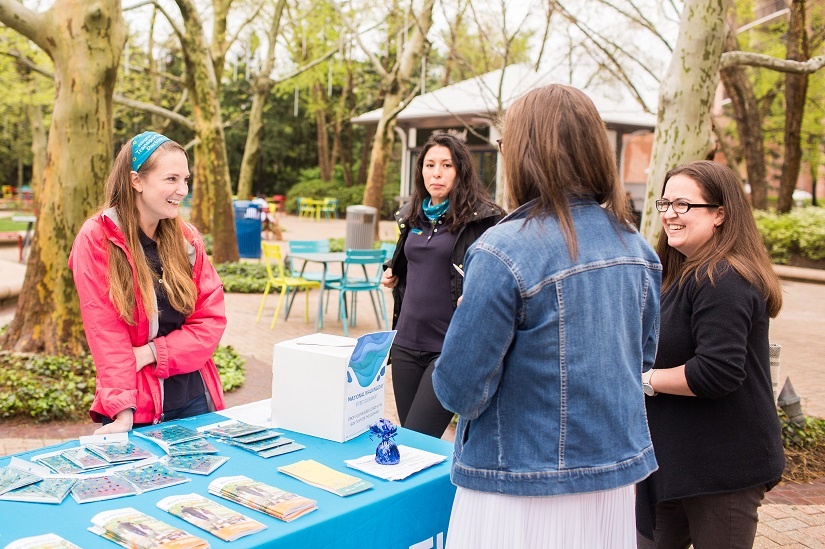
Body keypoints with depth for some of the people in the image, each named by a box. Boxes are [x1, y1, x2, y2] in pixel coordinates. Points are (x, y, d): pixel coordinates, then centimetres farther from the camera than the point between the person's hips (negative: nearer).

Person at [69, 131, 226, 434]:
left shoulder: (187, 238, 3)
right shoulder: (96, 239, -9)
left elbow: (212, 318, -1)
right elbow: (106, 332, -13)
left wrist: (150, 353, -13)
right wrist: (122, 411, -20)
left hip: (194, 397, 4)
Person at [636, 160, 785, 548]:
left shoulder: (722, 282, -21)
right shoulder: (688, 274, 13)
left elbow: (718, 373, -28)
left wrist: (646, 379, -15)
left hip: (721, 469, -10)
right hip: (678, 459, 10)